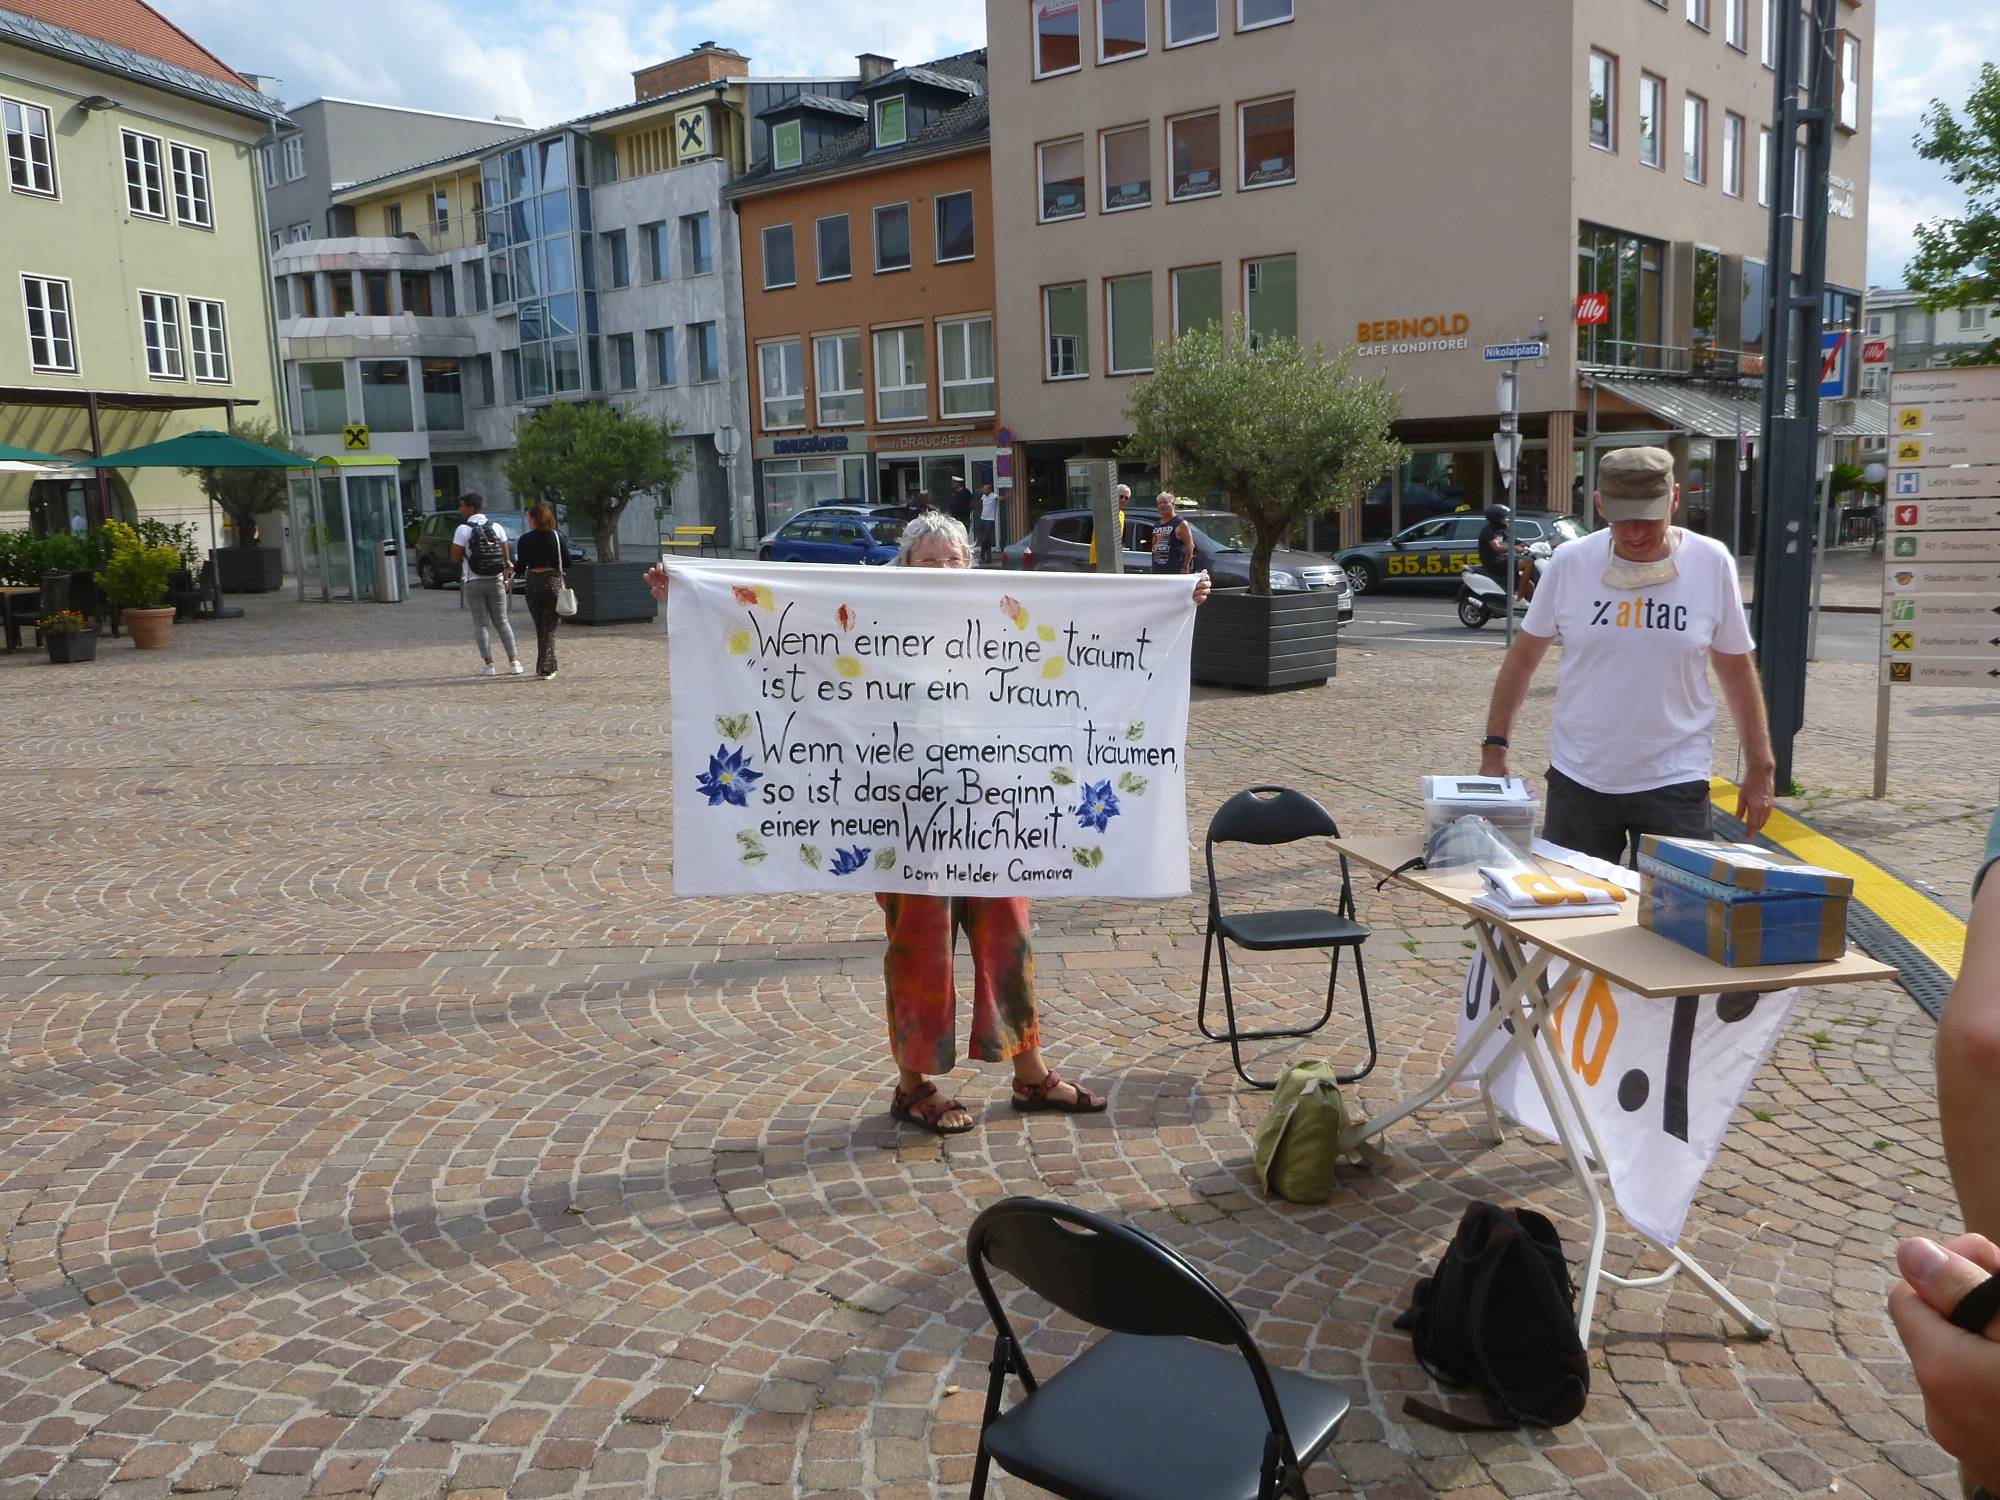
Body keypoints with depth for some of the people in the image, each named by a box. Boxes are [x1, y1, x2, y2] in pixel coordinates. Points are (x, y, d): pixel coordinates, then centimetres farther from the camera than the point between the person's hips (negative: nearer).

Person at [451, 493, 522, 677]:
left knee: (480, 624, 4)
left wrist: (467, 554, 10)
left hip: (473, 582, -3)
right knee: (501, 621, 9)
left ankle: (488, 664, 1)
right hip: (496, 580, 3)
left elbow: (455, 557, -9)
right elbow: (506, 556, 5)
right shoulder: (497, 527, 3)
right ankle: (514, 661, 2)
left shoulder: (463, 529, -8)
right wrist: (506, 578, 14)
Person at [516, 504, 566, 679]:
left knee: (540, 627, 14)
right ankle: (546, 667, -5)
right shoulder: (557, 537, -1)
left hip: (533, 583, 1)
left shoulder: (525, 540, -2)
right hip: (553, 582, 0)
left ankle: (545, 666, 18)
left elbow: (521, 567, 0)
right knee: (549, 628, 3)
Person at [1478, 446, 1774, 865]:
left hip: (1674, 783, -1)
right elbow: (1523, 657, 5)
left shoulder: (1712, 564, -4)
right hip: (1577, 779, 1)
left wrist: (1760, 769, 7)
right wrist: (1494, 747, 4)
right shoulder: (1569, 563, -5)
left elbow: (1737, 669, 6)